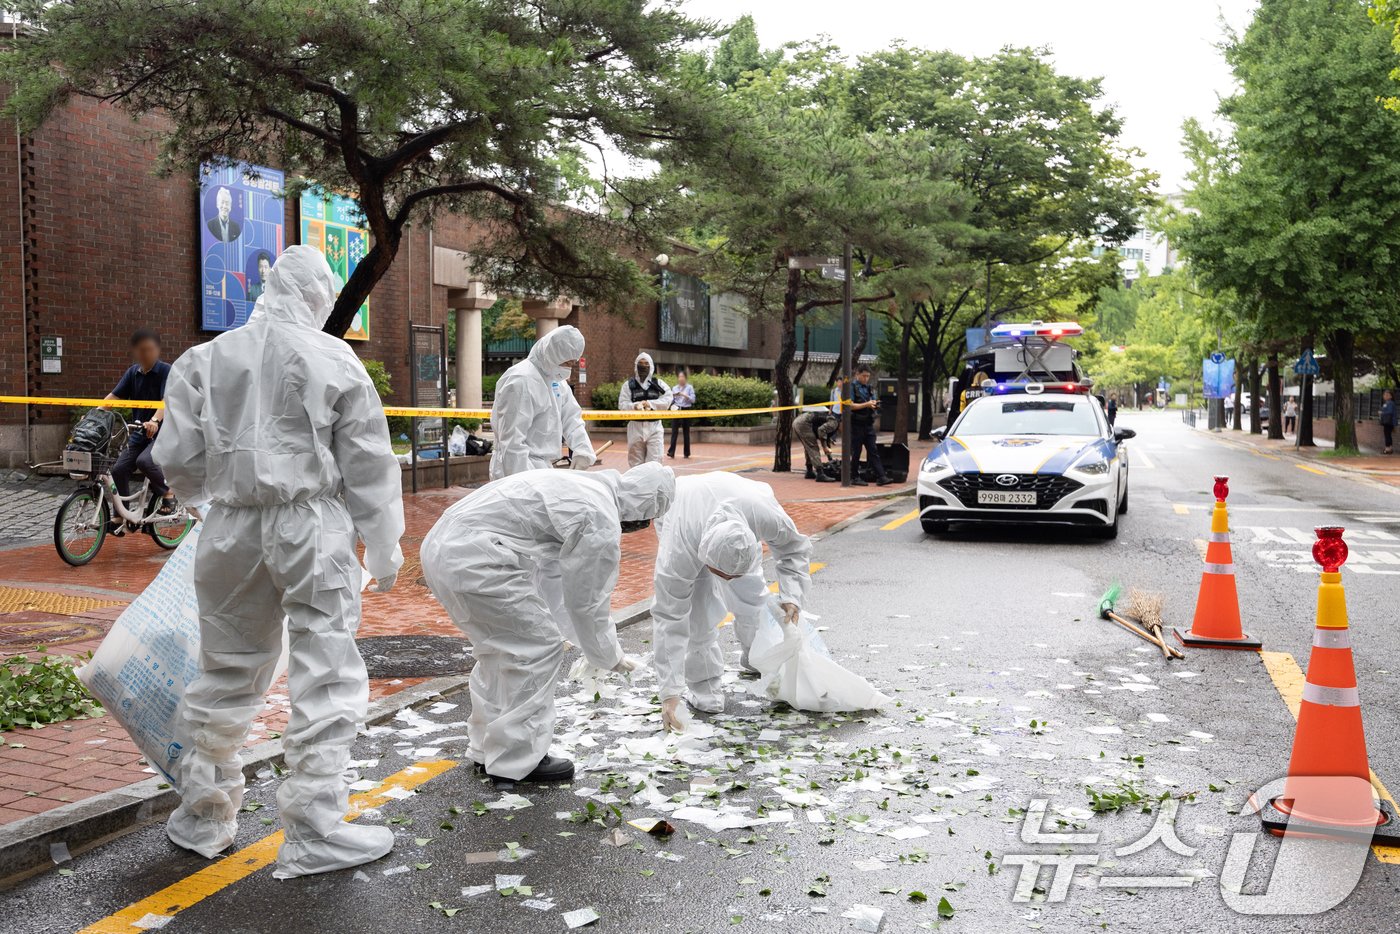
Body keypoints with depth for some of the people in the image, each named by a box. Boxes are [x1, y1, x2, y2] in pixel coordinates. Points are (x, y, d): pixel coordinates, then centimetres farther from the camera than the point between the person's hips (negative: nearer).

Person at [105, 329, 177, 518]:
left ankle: (169, 494, -7)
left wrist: (155, 420, -43)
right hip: (139, 432, 6)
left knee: (144, 461, -31)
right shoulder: (133, 372, 6)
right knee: (119, 469, -1)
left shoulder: (166, 371, -12)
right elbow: (114, 395, 2)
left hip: (161, 431, -6)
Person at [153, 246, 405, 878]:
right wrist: (384, 547, 6)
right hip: (312, 526, -4)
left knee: (227, 671, 17)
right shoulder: (334, 360, -3)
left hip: (230, 528, 5)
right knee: (325, 674, 2)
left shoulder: (206, 358, 6)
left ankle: (201, 818, 31)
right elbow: (368, 465, -2)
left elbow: (178, 458, 6)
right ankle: (314, 831, 5)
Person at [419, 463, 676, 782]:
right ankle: (516, 762, 13)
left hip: (438, 546, 10)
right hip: (474, 556, -10)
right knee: (538, 648, 3)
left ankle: (488, 748, 36)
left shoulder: (580, 483, 19)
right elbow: (588, 599, 1)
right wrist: (609, 657, 18)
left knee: (498, 645, 24)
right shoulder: (603, 520, -8)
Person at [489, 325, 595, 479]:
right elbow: (511, 439, -22)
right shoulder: (521, 381, -18)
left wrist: (583, 450, -6)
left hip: (542, 467, 9)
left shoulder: (555, 377, 11)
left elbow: (571, 416, 13)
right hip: (523, 469, -9)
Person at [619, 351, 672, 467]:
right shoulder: (628, 385, 5)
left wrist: (650, 403, -16)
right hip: (636, 426, 0)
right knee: (636, 461, 6)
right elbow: (622, 405, -3)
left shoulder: (658, 384, 7)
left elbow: (667, 400, -6)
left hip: (654, 426, 0)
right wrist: (635, 406, -22)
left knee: (654, 460, -6)